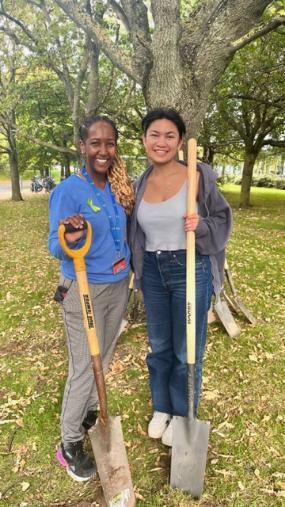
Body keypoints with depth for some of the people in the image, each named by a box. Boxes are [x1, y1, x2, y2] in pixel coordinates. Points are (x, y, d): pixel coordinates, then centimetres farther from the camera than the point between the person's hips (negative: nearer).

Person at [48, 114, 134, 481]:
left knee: (104, 357, 20)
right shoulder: (68, 191, -16)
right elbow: (55, 249, -19)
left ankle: (89, 412, 44)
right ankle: (70, 443, 24)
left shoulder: (117, 187, 2)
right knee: (84, 366, 3)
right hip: (84, 290, -6)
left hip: (118, 285, 6)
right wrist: (69, 240, -39)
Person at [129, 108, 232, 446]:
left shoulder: (198, 176, -9)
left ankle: (182, 415, 33)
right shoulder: (140, 185, 4)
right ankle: (161, 408, 41)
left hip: (191, 270, -4)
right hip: (153, 272, 4)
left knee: (186, 351, 9)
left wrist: (200, 225, -22)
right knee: (159, 346, 18)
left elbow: (222, 219, -3)